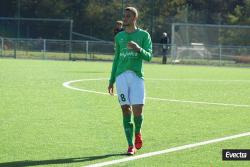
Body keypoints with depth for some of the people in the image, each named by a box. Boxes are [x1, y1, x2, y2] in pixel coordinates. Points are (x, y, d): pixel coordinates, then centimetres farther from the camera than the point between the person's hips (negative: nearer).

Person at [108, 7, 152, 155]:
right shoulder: (119, 37, 15)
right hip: (121, 76, 3)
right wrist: (111, 80, 17)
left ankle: (138, 132, 23)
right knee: (126, 110, -3)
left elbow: (149, 57, -4)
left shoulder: (144, 35, 4)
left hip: (137, 76, -2)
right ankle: (131, 146, 2)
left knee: (138, 111, -10)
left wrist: (138, 49, -24)